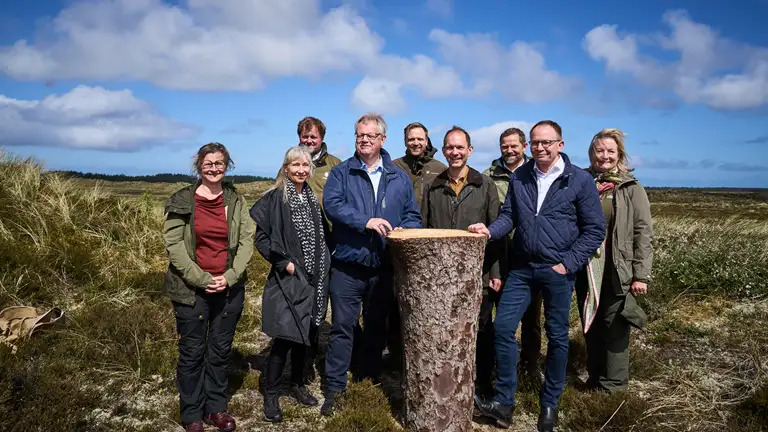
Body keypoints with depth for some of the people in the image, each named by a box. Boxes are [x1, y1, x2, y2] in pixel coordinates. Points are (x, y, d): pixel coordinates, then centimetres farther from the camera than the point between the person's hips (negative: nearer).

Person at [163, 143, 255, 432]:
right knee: (192, 352, 6)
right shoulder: (182, 201, -3)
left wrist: (229, 277, -12)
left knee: (221, 351, 12)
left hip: (230, 288, 2)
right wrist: (201, 279, -14)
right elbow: (173, 244, -7)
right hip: (191, 289, -2)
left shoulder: (236, 200, 4)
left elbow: (247, 240, 0)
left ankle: (216, 408, 27)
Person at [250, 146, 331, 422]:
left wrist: (324, 262, 8)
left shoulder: (313, 198, 10)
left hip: (313, 279, 6)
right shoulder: (274, 199, -8)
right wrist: (284, 262, -15)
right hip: (288, 279, -6)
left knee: (305, 336, 14)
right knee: (283, 338, -6)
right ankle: (271, 395, 10)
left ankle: (297, 384, 31)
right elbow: (261, 237, -11)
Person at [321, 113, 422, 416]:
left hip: (384, 267, 3)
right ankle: (334, 388, 10)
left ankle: (370, 381, 31)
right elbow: (332, 205, -14)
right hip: (347, 265, -2)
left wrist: (405, 232, -12)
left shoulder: (399, 177, 10)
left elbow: (412, 215, 10)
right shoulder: (341, 173, 2)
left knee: (376, 326, 15)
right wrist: (366, 221, -25)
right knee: (342, 327, 0)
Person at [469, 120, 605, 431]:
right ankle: (504, 402, 12)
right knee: (503, 328, -1)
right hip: (521, 268, 3)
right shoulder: (519, 177, 5)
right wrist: (491, 230, -13)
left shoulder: (580, 180, -5)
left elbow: (595, 229, -4)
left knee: (557, 336, 8)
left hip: (557, 271, -3)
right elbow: (509, 216, 8)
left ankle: (549, 404, 27)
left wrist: (569, 263, -11)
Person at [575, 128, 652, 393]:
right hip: (585, 270, 4)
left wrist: (641, 275, -10)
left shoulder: (631, 189, -1)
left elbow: (643, 233, -5)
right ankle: (594, 381, 28)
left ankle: (612, 386, 14)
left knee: (614, 329, 1)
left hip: (617, 271, -4)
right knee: (590, 327, 13)